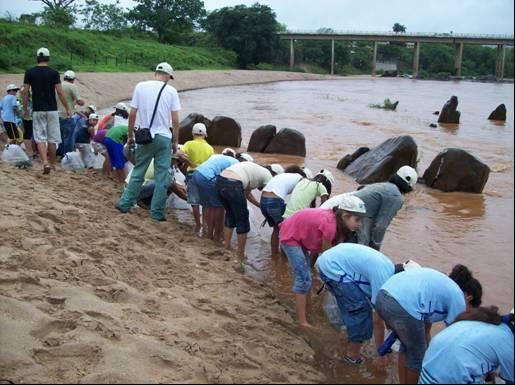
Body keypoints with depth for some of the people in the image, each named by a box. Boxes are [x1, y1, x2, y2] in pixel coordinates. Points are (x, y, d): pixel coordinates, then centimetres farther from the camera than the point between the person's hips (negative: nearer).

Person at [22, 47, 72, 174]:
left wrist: (25, 109, 11)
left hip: (37, 110, 1)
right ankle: (52, 164, 18)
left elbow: (25, 92, 1)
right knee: (52, 139, 10)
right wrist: (68, 108, 1)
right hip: (52, 110, 0)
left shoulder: (29, 73, 0)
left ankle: (45, 162, -17)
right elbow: (60, 92, -7)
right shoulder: (54, 73, -5)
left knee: (40, 138, 1)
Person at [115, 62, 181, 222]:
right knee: (162, 177, 5)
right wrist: (175, 141, 6)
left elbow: (132, 114, 1)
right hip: (164, 138, -2)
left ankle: (125, 204, 19)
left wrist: (130, 135, 12)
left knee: (138, 172, 15)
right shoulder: (171, 91, -4)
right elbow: (175, 120, -5)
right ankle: (157, 212, 9)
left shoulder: (140, 87, 0)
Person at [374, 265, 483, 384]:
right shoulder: (458, 299, 14)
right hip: (404, 305, -8)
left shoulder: (441, 285, 35)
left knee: (407, 346, 31)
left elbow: (426, 331, 39)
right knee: (417, 355, 18)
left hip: (382, 298, 8)